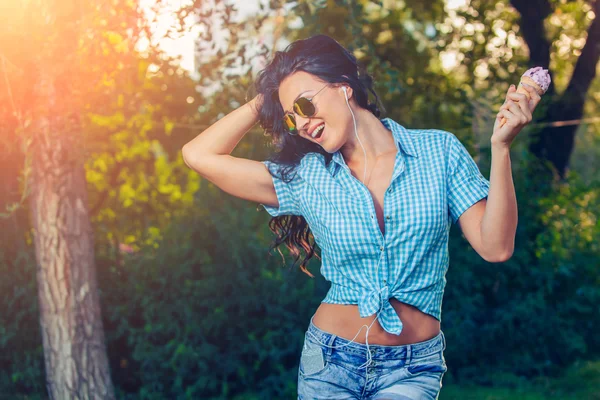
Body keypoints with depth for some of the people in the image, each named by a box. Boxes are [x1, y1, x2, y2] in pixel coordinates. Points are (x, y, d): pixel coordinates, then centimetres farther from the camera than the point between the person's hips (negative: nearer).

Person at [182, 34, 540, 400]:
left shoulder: (439, 151, -1)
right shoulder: (305, 176, 3)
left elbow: (494, 246, -9)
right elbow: (200, 154, -2)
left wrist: (500, 146, -17)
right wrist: (264, 103, 3)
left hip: (413, 367, -2)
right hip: (330, 360, 2)